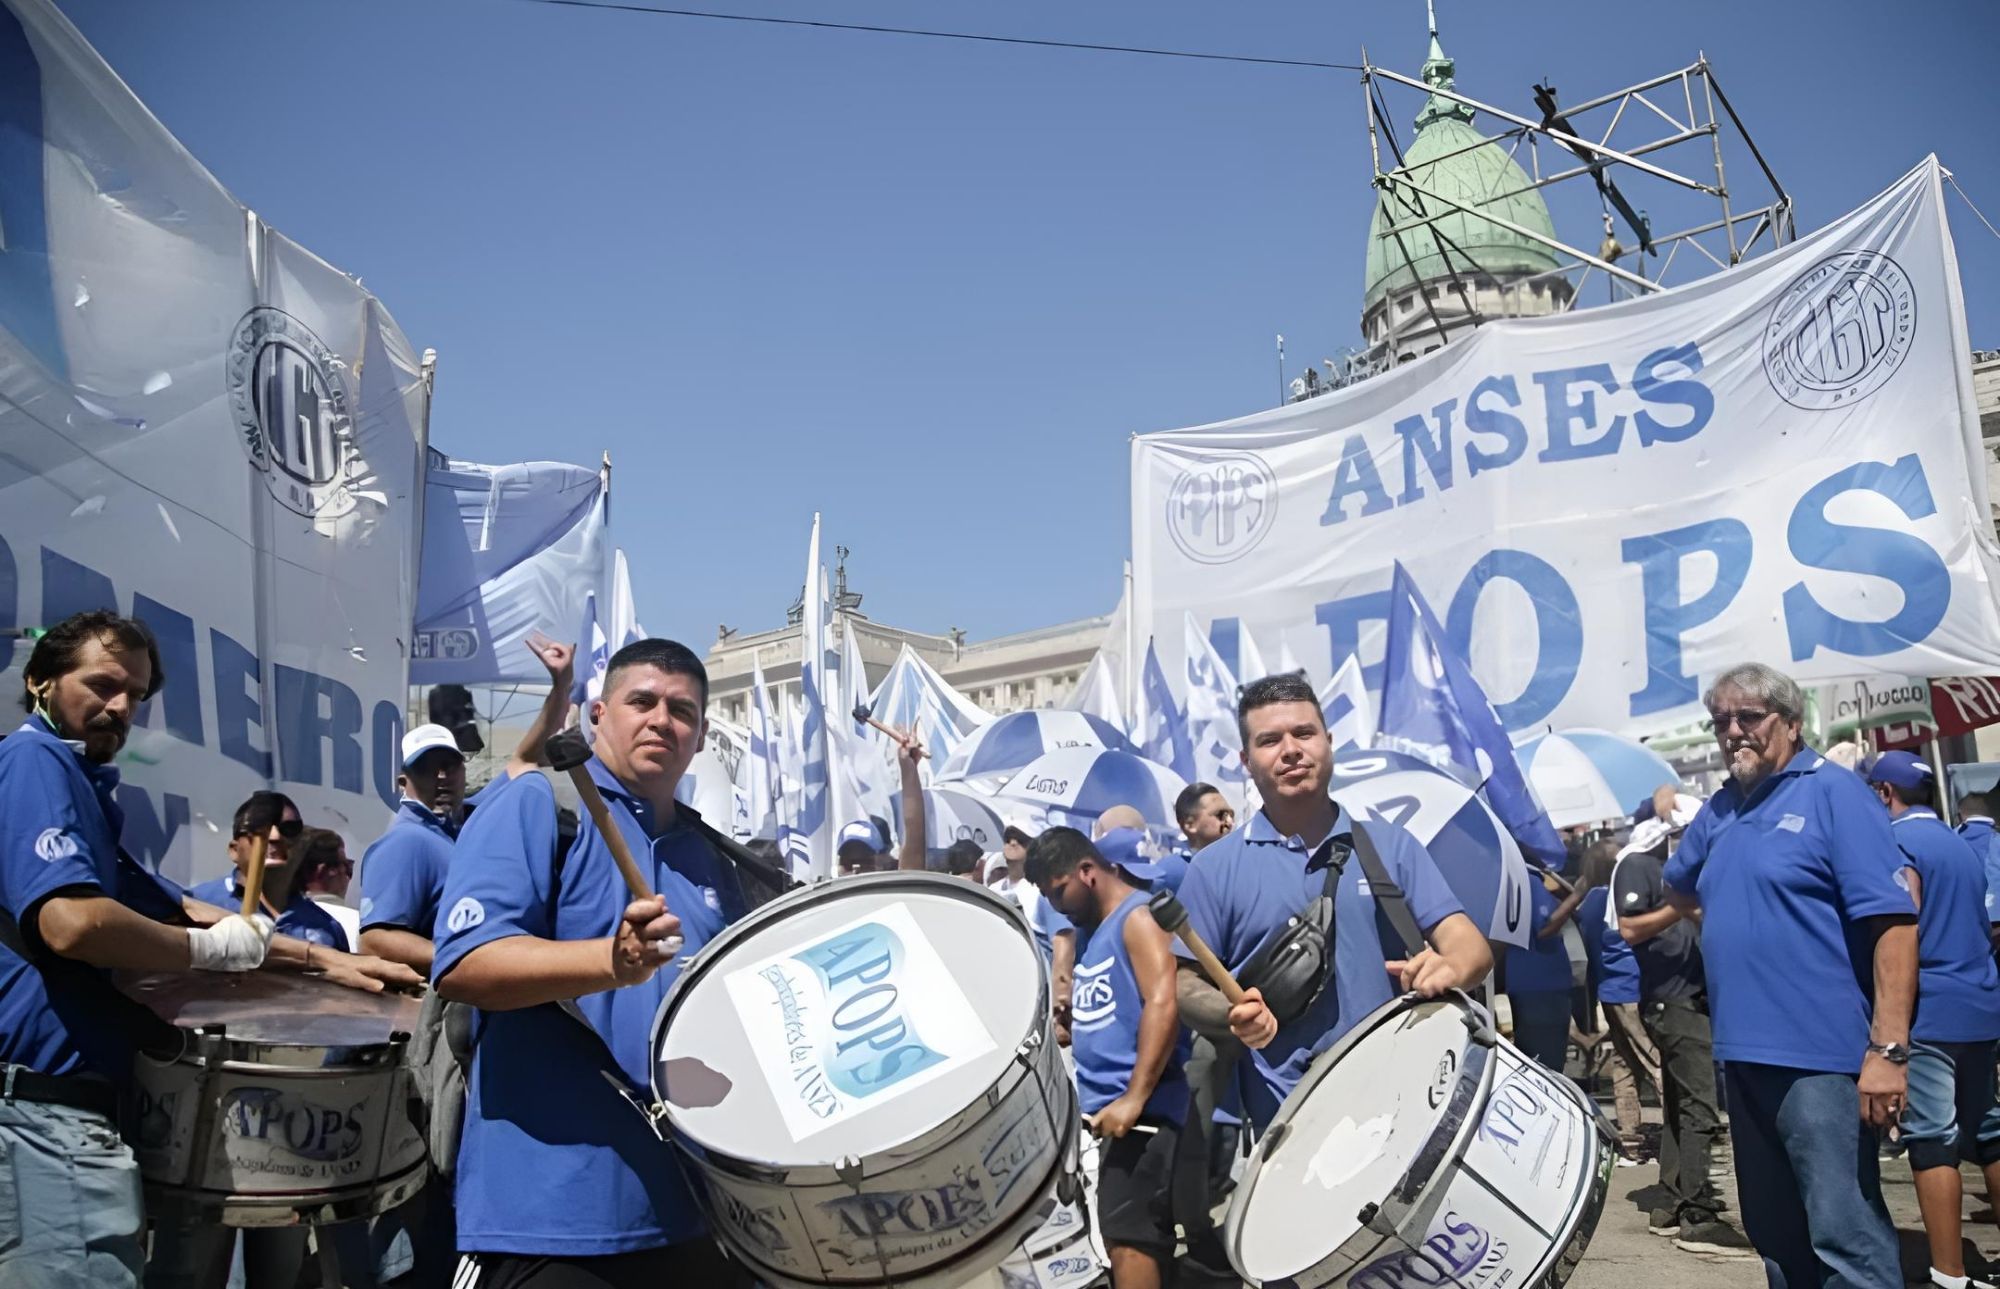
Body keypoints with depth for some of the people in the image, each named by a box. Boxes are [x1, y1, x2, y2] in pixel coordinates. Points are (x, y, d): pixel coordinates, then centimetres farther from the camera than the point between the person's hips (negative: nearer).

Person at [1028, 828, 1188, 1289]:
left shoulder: (1138, 916, -10)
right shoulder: (1095, 932, 19)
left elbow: (1164, 1005, -22)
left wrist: (1135, 1098, -27)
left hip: (1138, 1112, -10)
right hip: (1104, 1110, 10)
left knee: (1128, 1237, -10)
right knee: (1121, 1235, 12)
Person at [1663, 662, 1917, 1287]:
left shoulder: (1833, 792, -7)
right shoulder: (1720, 809, 13)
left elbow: (1893, 922, -16)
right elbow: (1680, 888, 33)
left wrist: (1888, 1048, -22)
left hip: (1819, 1056, -7)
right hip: (1743, 1053, 7)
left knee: (1844, 1235, -6)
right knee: (1773, 1232, 16)